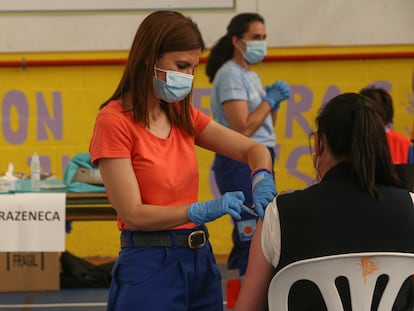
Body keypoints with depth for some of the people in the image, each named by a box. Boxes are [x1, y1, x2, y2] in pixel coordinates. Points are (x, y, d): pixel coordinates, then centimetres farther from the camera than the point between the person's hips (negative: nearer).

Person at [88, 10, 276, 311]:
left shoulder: (183, 115, 9)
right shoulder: (114, 121, -11)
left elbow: (254, 150, 11)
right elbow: (133, 214, -16)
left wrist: (262, 179, -12)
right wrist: (202, 210, -27)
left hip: (201, 260, 7)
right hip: (149, 264, -7)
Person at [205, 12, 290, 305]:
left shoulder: (250, 74, 17)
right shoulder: (231, 75, -12)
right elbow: (243, 128, -21)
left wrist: (274, 102, 3)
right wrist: (271, 99, -11)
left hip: (257, 163, 10)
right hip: (239, 164, -10)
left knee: (249, 238, 11)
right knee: (253, 238, -12)